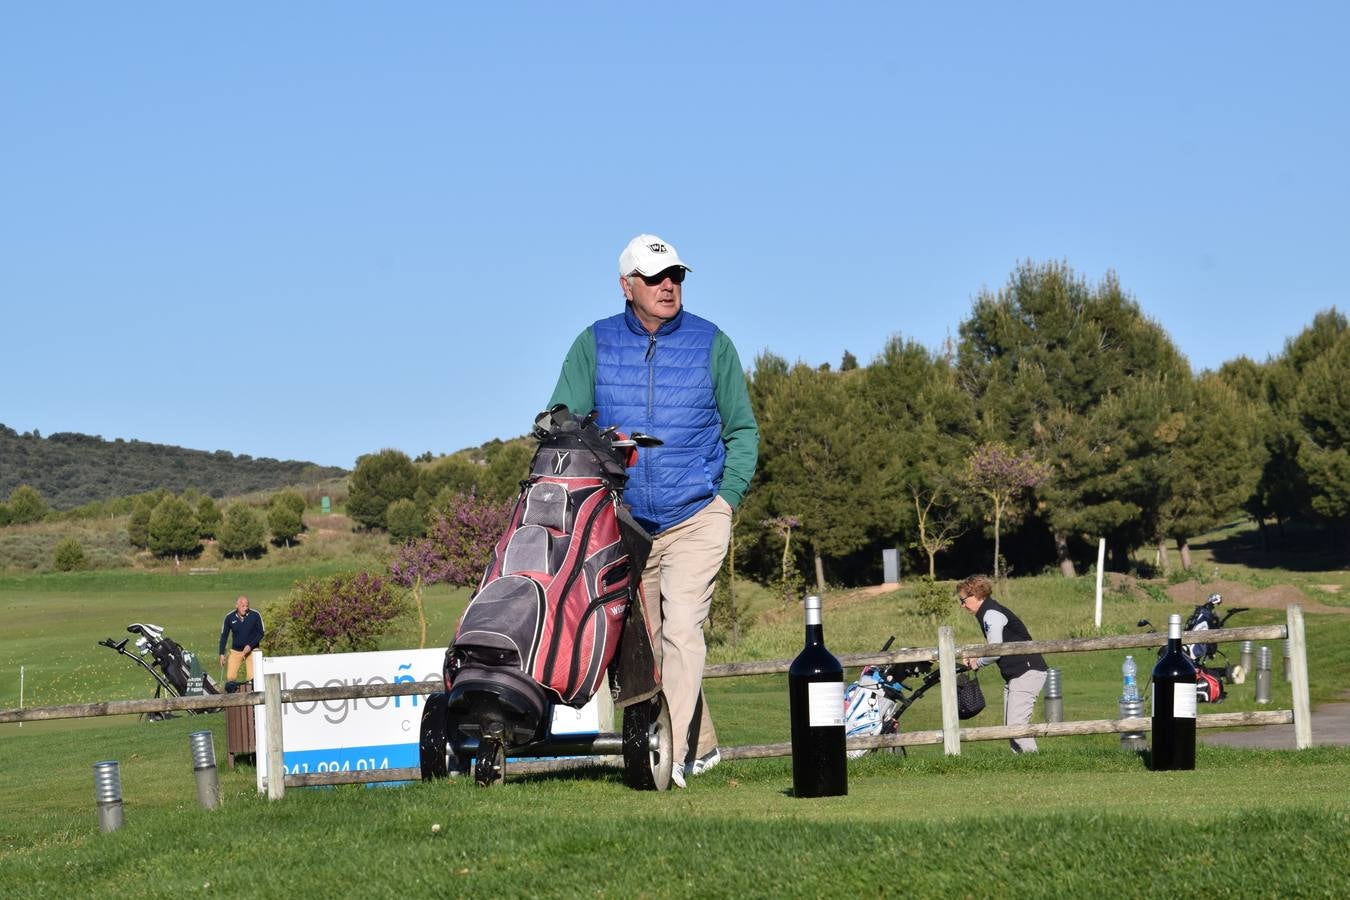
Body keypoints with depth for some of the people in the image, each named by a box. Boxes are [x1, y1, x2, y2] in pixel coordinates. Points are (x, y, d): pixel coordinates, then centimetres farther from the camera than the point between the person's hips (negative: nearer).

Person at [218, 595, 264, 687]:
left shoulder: (255, 615, -12)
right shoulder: (229, 617, -7)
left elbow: (260, 633, -4)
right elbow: (224, 635, 4)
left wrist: (250, 646, -16)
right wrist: (222, 654, 0)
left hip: (251, 650, -2)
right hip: (235, 651, 2)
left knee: (253, 678, -11)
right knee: (230, 678, -6)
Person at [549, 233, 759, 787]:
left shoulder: (711, 344, 2)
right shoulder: (594, 345, 4)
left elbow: (742, 429, 9)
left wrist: (729, 495, -2)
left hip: (696, 517, -3)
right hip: (624, 520, 3)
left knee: (682, 628, -17)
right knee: (648, 638, 9)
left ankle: (670, 755, -21)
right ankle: (701, 747, 24)